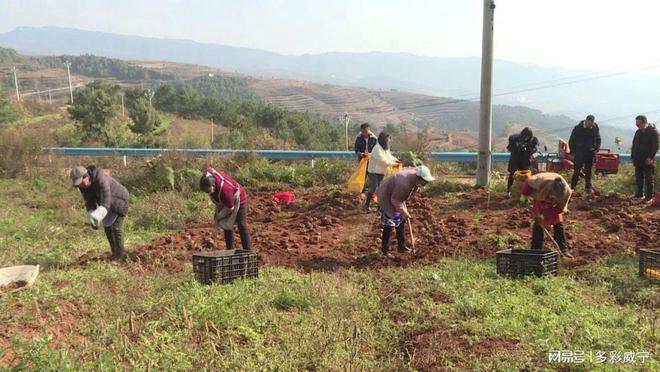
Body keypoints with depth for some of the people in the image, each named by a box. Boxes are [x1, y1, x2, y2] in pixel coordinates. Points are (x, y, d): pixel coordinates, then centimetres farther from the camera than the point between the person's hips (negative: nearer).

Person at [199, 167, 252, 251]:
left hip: (239, 200, -8)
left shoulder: (224, 190, -45)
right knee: (227, 225, 10)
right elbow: (209, 169, 2)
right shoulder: (208, 176, -26)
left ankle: (248, 250, -4)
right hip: (225, 201, 8)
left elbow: (230, 208, -30)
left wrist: (218, 216, -14)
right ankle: (230, 250, 17)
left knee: (242, 225, -9)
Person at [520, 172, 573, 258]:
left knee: (558, 224, -3)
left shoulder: (567, 192, -35)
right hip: (540, 199, -1)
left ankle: (563, 249, 6)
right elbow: (528, 182, -21)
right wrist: (524, 195, -14)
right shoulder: (541, 181, -43)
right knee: (538, 225, -5)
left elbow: (560, 208, -22)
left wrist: (544, 215, -25)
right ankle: (536, 250, 1)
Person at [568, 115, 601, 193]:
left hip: (590, 153, 3)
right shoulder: (578, 128, -9)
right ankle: (572, 187, 2)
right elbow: (571, 141, -2)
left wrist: (596, 149, 2)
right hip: (579, 153, -3)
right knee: (577, 171, -4)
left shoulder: (595, 128, 0)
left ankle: (588, 187, 18)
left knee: (588, 171, 9)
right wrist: (573, 152, -5)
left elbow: (598, 139, 15)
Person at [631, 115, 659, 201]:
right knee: (639, 178, 12)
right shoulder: (638, 132, 11)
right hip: (638, 160, 6)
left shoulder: (653, 132, -9)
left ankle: (649, 196, 4)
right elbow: (634, 145, 17)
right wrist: (633, 157, 11)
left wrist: (650, 157, -20)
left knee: (649, 179, -1)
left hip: (648, 161, -6)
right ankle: (640, 193, 22)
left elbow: (655, 146, -13)